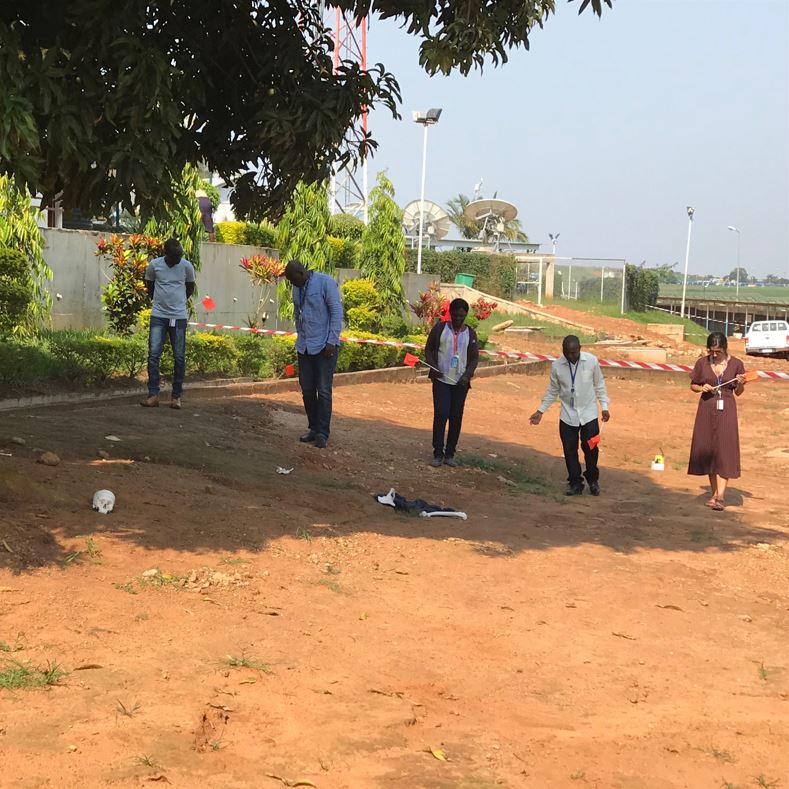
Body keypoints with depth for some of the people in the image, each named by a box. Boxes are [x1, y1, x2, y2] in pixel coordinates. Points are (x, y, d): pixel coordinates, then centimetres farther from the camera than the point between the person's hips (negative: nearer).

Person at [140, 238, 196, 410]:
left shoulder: (187, 266, -4)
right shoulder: (154, 265, -3)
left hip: (179, 317, 0)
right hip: (158, 316, 0)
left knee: (179, 357, 1)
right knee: (154, 354, -8)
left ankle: (176, 396, 9)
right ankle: (153, 394, -4)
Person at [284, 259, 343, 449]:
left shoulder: (326, 283, -11)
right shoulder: (297, 288, 10)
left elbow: (337, 312, -13)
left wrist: (331, 342, -16)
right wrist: (300, 337, 18)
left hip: (324, 347, -7)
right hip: (304, 347, 7)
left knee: (323, 391, -5)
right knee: (307, 389, 9)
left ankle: (322, 433, -1)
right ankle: (313, 429, 18)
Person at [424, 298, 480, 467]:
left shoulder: (470, 333, 4)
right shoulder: (440, 328, 1)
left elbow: (474, 358, 6)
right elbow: (429, 349, 4)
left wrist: (467, 375, -11)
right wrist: (433, 367, -12)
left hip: (460, 383, 2)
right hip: (441, 380, -2)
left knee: (456, 418, 3)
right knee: (440, 415, -9)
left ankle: (450, 454, 12)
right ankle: (438, 454, -1)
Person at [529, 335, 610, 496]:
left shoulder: (592, 361, -13)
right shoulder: (557, 365, -9)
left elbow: (599, 385, 1)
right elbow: (552, 390, 3)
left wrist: (604, 406, -3)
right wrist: (540, 411, 0)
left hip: (589, 414, -1)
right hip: (567, 416, 1)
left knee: (591, 449, 4)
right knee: (570, 451, 4)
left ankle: (593, 480, 26)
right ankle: (575, 483, 18)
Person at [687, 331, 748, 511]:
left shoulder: (736, 364, -1)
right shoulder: (702, 363, 1)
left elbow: (738, 392, 7)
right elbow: (693, 385, 11)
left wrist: (741, 383, -14)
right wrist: (702, 388, -10)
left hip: (726, 410, -2)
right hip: (707, 409, 2)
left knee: (724, 450, -9)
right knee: (707, 450, 5)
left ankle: (720, 496, -12)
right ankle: (714, 493, 15)